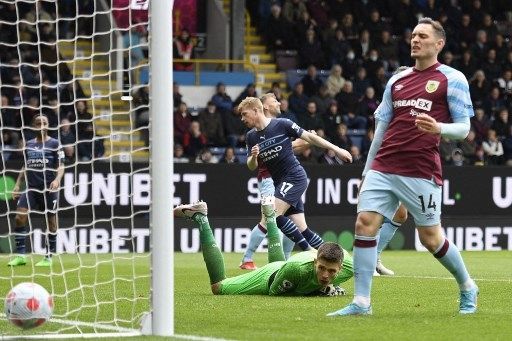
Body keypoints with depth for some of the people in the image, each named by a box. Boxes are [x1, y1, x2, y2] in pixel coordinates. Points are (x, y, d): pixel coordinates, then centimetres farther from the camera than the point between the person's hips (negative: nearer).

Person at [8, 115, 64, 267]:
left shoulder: (54, 144, 1)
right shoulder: (29, 144, 14)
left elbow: (61, 166, -4)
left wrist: (57, 179, -21)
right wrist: (18, 184, 14)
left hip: (49, 189, -4)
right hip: (31, 188, 4)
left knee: (50, 221, 1)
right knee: (20, 217, -10)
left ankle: (49, 257, 10)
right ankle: (20, 255, -7)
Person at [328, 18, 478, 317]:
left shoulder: (452, 79, 2)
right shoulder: (397, 80, 17)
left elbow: (463, 128, -2)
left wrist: (438, 128, -23)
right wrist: (366, 171, 20)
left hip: (421, 171, -5)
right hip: (383, 166, 5)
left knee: (430, 237, -1)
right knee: (365, 222, -10)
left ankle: (468, 289, 24)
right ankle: (361, 303, -8)